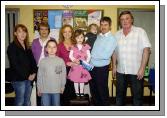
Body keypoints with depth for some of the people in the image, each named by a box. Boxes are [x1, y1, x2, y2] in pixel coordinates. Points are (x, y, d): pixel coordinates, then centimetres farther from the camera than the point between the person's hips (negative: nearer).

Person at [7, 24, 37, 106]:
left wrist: (33, 73, -4)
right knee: (20, 102, 3)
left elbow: (32, 60, 12)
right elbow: (15, 65, -14)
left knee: (27, 101, 15)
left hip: (29, 78, 6)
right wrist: (27, 76, -13)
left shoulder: (27, 47, 13)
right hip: (18, 79, -6)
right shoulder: (12, 47, -8)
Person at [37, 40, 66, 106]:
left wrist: (62, 86, 1)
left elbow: (63, 74, 1)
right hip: (45, 90, 0)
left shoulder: (61, 61, -3)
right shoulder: (43, 61, -1)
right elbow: (39, 75, 3)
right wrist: (39, 88, 3)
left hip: (57, 89, 0)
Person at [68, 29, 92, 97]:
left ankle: (81, 92, 23)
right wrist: (74, 60, -18)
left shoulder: (86, 47, -1)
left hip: (83, 66, 0)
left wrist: (86, 62, -14)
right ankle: (77, 92, 21)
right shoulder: (73, 47, -1)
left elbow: (89, 56, 1)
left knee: (82, 80, 9)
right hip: (75, 66, 0)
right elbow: (70, 56, -1)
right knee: (75, 80, 7)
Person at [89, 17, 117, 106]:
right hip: (92, 66, 7)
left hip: (101, 68, -7)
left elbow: (106, 55, -22)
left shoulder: (112, 39, -12)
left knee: (102, 90, 7)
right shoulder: (98, 36, 8)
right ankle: (96, 104, 37)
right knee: (93, 89, 19)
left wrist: (91, 55, -15)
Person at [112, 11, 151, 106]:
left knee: (137, 95, 6)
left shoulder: (140, 32, -7)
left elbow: (146, 50, -12)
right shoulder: (117, 34, 8)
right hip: (120, 71, 4)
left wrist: (142, 68, -17)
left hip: (136, 71, -4)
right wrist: (114, 66, 9)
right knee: (120, 94, 16)